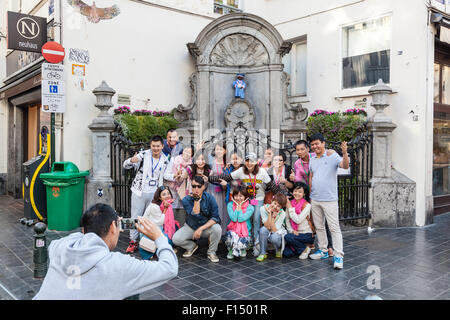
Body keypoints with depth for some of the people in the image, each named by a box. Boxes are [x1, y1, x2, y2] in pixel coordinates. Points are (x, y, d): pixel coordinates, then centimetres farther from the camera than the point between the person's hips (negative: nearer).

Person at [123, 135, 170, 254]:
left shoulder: (165, 160, 3)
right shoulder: (144, 155, -7)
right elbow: (125, 165, -12)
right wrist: (132, 160, -33)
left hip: (154, 193, 2)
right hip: (139, 192, -2)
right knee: (136, 217, 3)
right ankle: (133, 242, 15)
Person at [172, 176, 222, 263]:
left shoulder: (210, 198, -13)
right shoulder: (186, 200, -13)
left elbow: (215, 218, -18)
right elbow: (195, 215, -26)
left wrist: (201, 228, -26)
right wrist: (196, 199, -27)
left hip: (207, 226, -1)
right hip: (190, 227, 1)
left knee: (217, 229, -32)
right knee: (175, 239, -22)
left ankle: (211, 252, -4)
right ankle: (192, 246, 12)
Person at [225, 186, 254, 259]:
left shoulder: (250, 207, -5)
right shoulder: (230, 205, -1)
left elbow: (241, 219, -18)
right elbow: (234, 219, -15)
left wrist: (240, 206, -9)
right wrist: (237, 205, -9)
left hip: (245, 233, -1)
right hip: (233, 231, 1)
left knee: (240, 243, -33)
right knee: (232, 234, -36)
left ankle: (243, 249, 9)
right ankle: (231, 250, -1)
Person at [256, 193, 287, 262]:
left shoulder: (282, 213, -22)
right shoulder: (264, 208, -20)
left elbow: (274, 230, -25)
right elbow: (267, 226, -24)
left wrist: (273, 217, -33)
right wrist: (269, 213, -34)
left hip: (278, 232, -1)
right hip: (267, 233, 2)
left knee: (274, 237, -35)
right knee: (263, 229, -33)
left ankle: (278, 250, 2)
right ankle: (263, 253, -14)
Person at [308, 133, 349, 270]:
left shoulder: (332, 156, -7)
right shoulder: (312, 159, 11)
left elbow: (345, 166, -23)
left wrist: (345, 153, -39)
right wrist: (311, 192, 15)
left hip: (329, 200, -6)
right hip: (314, 200, 7)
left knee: (334, 228, -6)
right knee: (319, 227, 15)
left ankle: (338, 256, -3)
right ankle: (323, 250, 27)